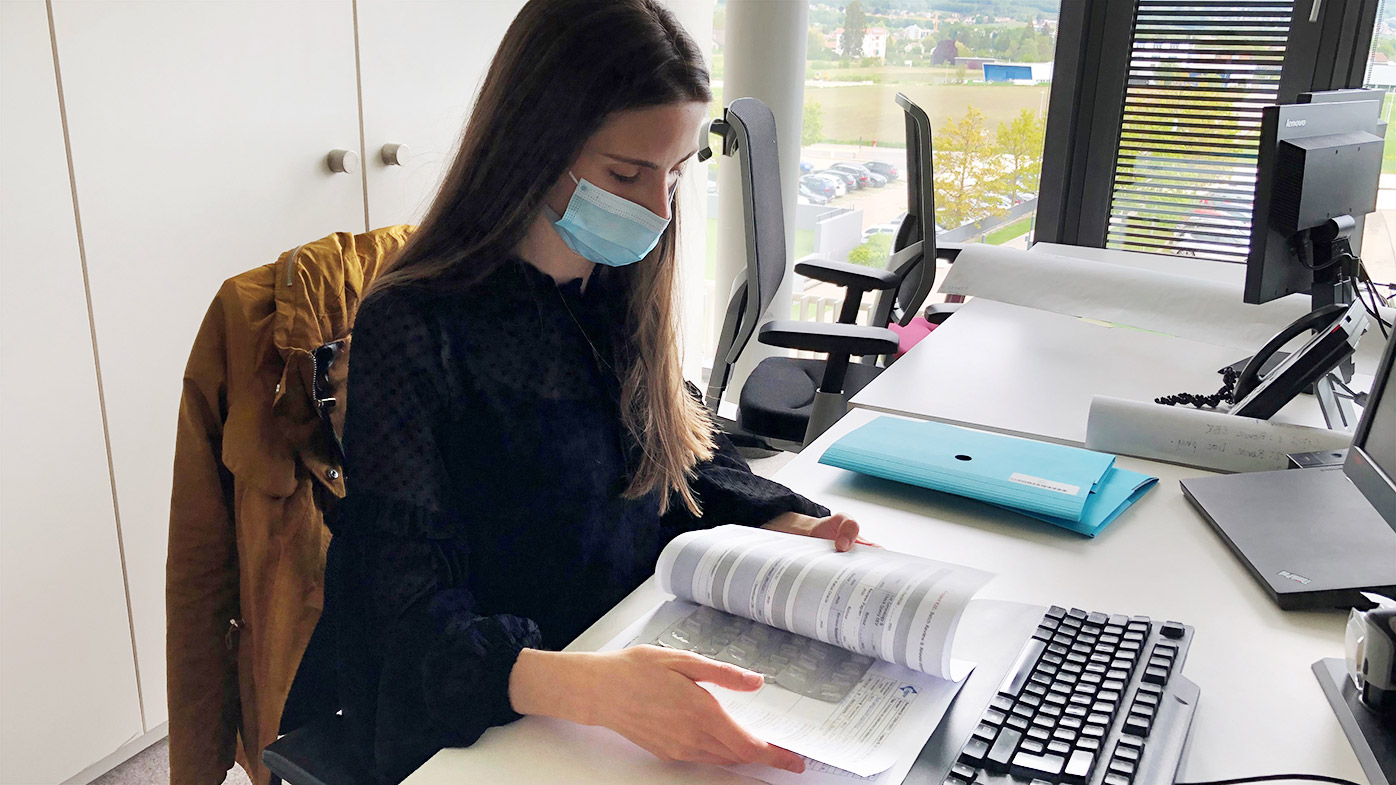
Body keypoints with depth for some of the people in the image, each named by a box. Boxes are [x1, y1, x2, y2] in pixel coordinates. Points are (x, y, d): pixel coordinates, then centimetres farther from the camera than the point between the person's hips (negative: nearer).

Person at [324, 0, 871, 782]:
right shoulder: (416, 330, -19)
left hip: (646, 649, 6)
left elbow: (689, 452, 13)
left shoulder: (620, 290, 1)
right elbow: (418, 623, -20)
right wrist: (595, 689, -38)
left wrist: (795, 525, -6)